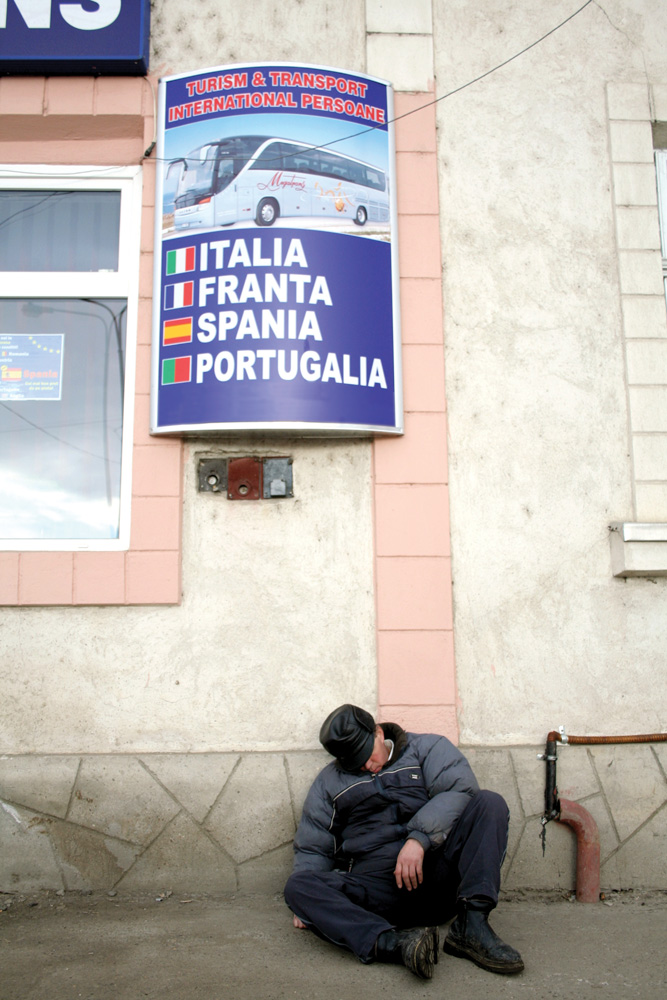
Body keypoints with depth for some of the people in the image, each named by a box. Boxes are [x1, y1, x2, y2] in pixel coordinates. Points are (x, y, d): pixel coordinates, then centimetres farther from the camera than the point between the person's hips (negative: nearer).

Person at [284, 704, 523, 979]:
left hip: (434, 871, -1)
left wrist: (418, 838, -21)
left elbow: (459, 789, -7)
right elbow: (312, 848, 21)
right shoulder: (329, 781, 20)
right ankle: (394, 943, -46)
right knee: (298, 886, -26)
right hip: (374, 887, 1)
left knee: (490, 803, -20)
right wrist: (307, 905, 2)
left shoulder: (427, 748, 12)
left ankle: (471, 925, -33)